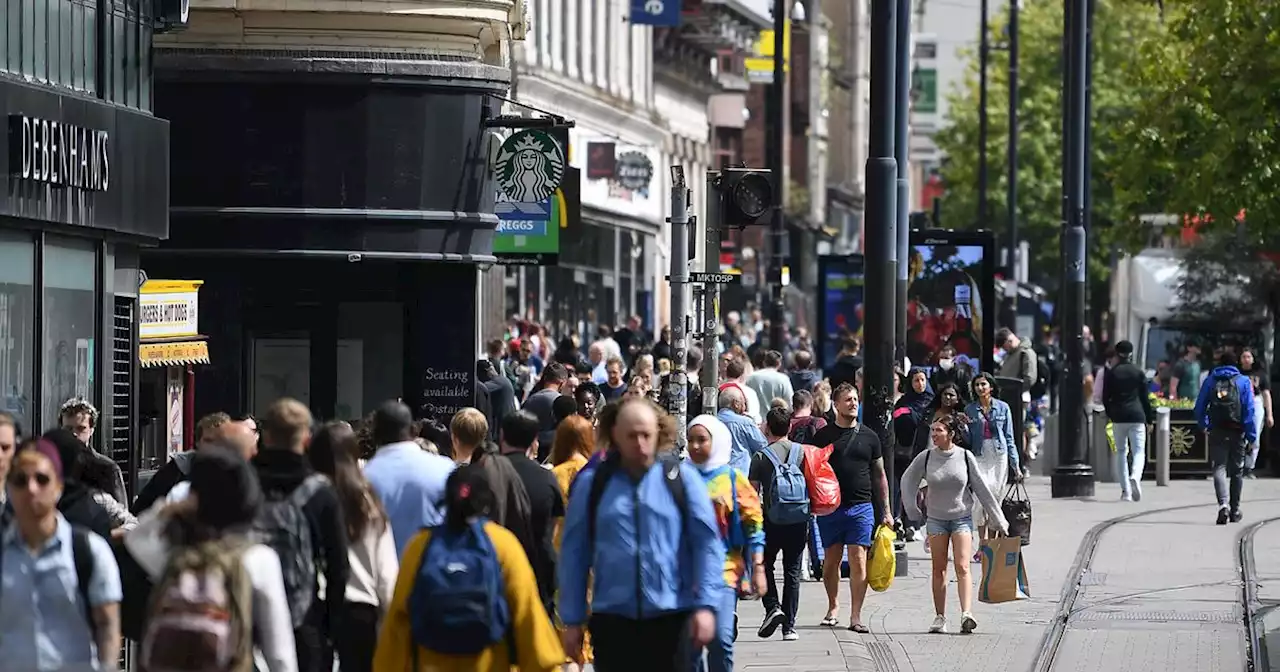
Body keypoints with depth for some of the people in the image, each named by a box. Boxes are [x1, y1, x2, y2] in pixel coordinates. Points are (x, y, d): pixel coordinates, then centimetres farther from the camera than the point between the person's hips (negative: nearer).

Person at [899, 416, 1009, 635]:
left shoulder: (965, 457, -5)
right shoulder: (925, 458, -3)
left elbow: (981, 488, 0)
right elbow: (907, 480, 12)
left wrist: (998, 519, 3)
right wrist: (912, 508, 7)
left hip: (962, 517, -2)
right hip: (936, 519, 2)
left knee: (962, 567, -12)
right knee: (939, 569, 3)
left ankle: (966, 614, -22)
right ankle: (939, 617, 7)